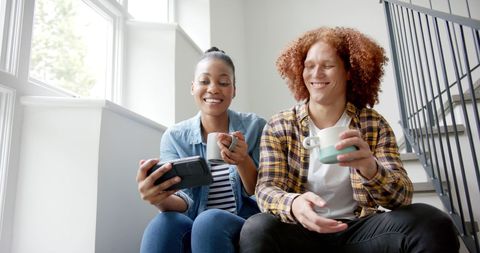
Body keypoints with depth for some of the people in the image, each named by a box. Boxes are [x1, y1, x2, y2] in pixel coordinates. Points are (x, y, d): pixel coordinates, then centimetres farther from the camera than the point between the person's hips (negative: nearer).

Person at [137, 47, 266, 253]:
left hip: (246, 227, 0)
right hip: (194, 229, 1)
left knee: (209, 221, -34)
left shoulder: (255, 127, -1)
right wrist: (161, 199, -32)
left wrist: (243, 162, -22)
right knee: (163, 224, -32)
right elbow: (185, 201, -7)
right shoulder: (174, 137, 2)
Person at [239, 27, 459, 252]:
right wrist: (293, 204, -34)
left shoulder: (373, 124, 2)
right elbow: (266, 189, -9)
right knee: (257, 229, -33)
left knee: (431, 223, -24)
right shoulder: (279, 126, 0)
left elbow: (402, 195, -8)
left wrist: (371, 169, -32)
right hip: (301, 230, -1)